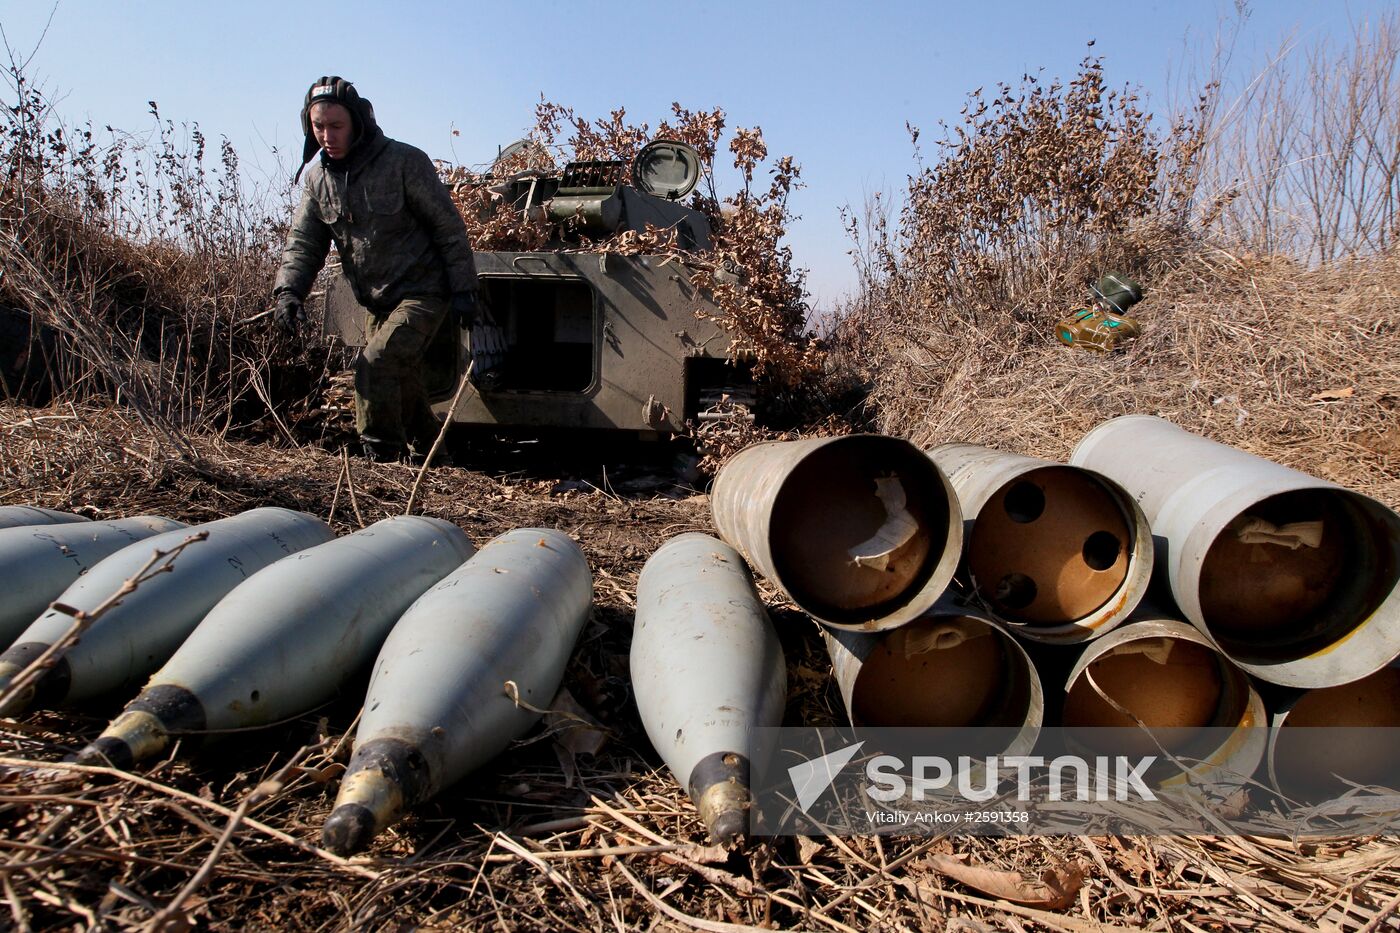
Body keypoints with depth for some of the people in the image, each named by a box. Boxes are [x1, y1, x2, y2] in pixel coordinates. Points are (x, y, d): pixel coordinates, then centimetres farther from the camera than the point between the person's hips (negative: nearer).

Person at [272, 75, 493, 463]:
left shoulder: (404, 162, -14)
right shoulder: (318, 177, 4)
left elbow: (449, 228, -11)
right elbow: (303, 242, 2)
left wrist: (464, 290, -13)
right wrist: (288, 290, -16)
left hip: (422, 293, -7)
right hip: (378, 303, 7)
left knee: (375, 366, -22)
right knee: (398, 380, 16)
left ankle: (382, 459, -10)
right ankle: (428, 456, 36)